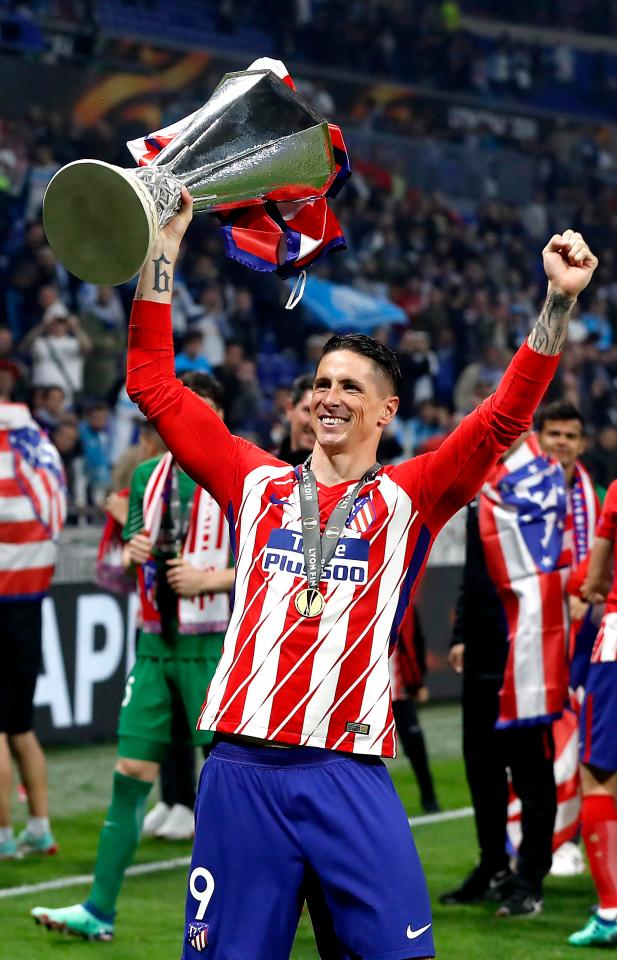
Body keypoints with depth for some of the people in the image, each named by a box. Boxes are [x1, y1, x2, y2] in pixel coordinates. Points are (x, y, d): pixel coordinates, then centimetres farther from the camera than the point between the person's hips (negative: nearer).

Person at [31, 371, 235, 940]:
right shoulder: (148, 476, 12)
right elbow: (127, 556, 21)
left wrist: (209, 579, -17)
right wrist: (131, 553, -1)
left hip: (213, 646, -5)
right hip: (156, 643, 5)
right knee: (131, 772, 2)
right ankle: (99, 910, 3)